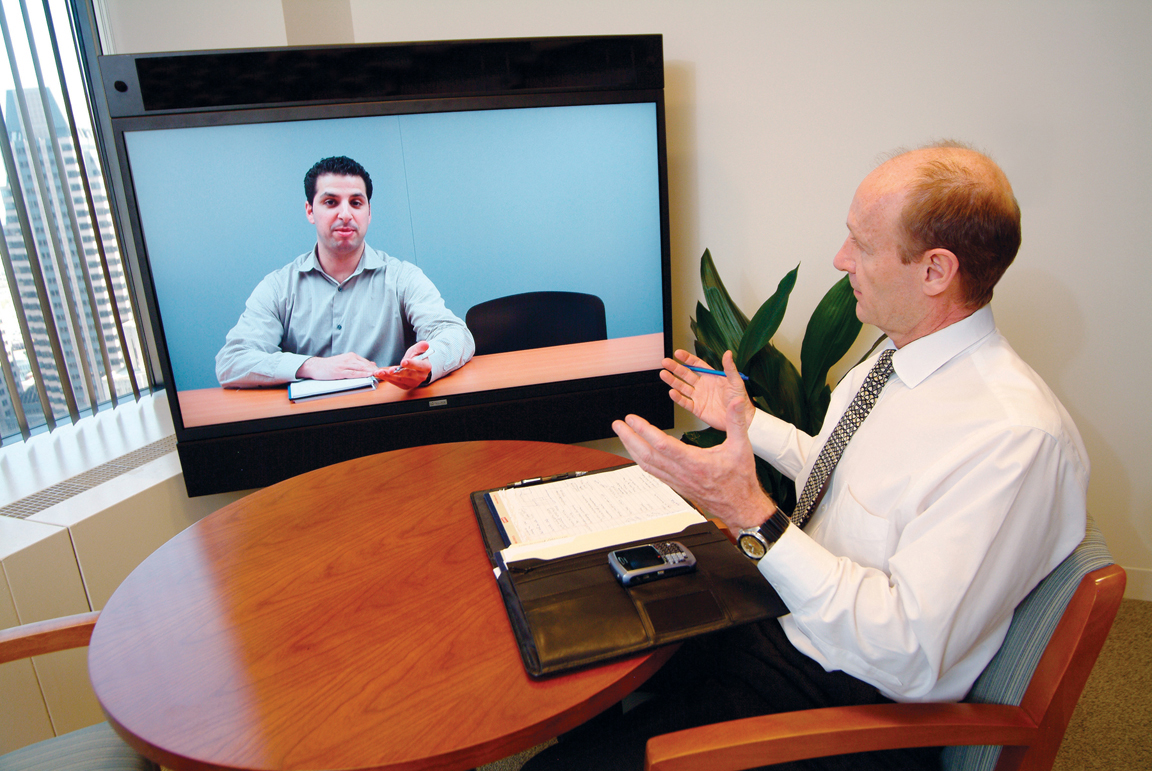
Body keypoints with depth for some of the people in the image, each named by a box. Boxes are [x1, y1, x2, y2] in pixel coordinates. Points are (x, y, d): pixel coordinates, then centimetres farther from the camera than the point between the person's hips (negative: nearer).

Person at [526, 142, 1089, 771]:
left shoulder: (1017, 437, -27)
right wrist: (746, 422, 13)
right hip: (785, 612, 8)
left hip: (851, 698, -8)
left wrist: (752, 516, -32)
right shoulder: (898, 353, 2)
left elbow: (909, 657, -29)